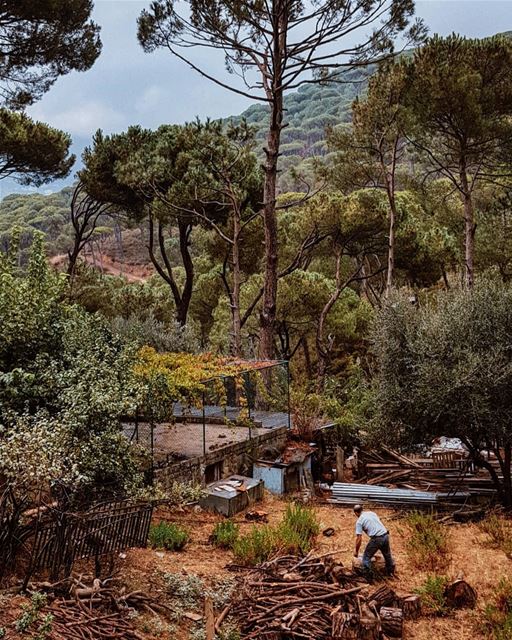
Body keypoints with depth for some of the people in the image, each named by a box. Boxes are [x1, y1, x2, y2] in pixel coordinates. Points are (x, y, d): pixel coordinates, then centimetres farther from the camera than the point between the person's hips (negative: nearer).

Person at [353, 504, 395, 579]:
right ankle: (391, 572, 47)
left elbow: (359, 539, -5)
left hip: (376, 539, -6)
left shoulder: (359, 521, -2)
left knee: (366, 557, 11)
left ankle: (368, 578, 13)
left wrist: (356, 552, 5)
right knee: (387, 554, 28)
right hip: (385, 535, 6)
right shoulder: (371, 513, 14)